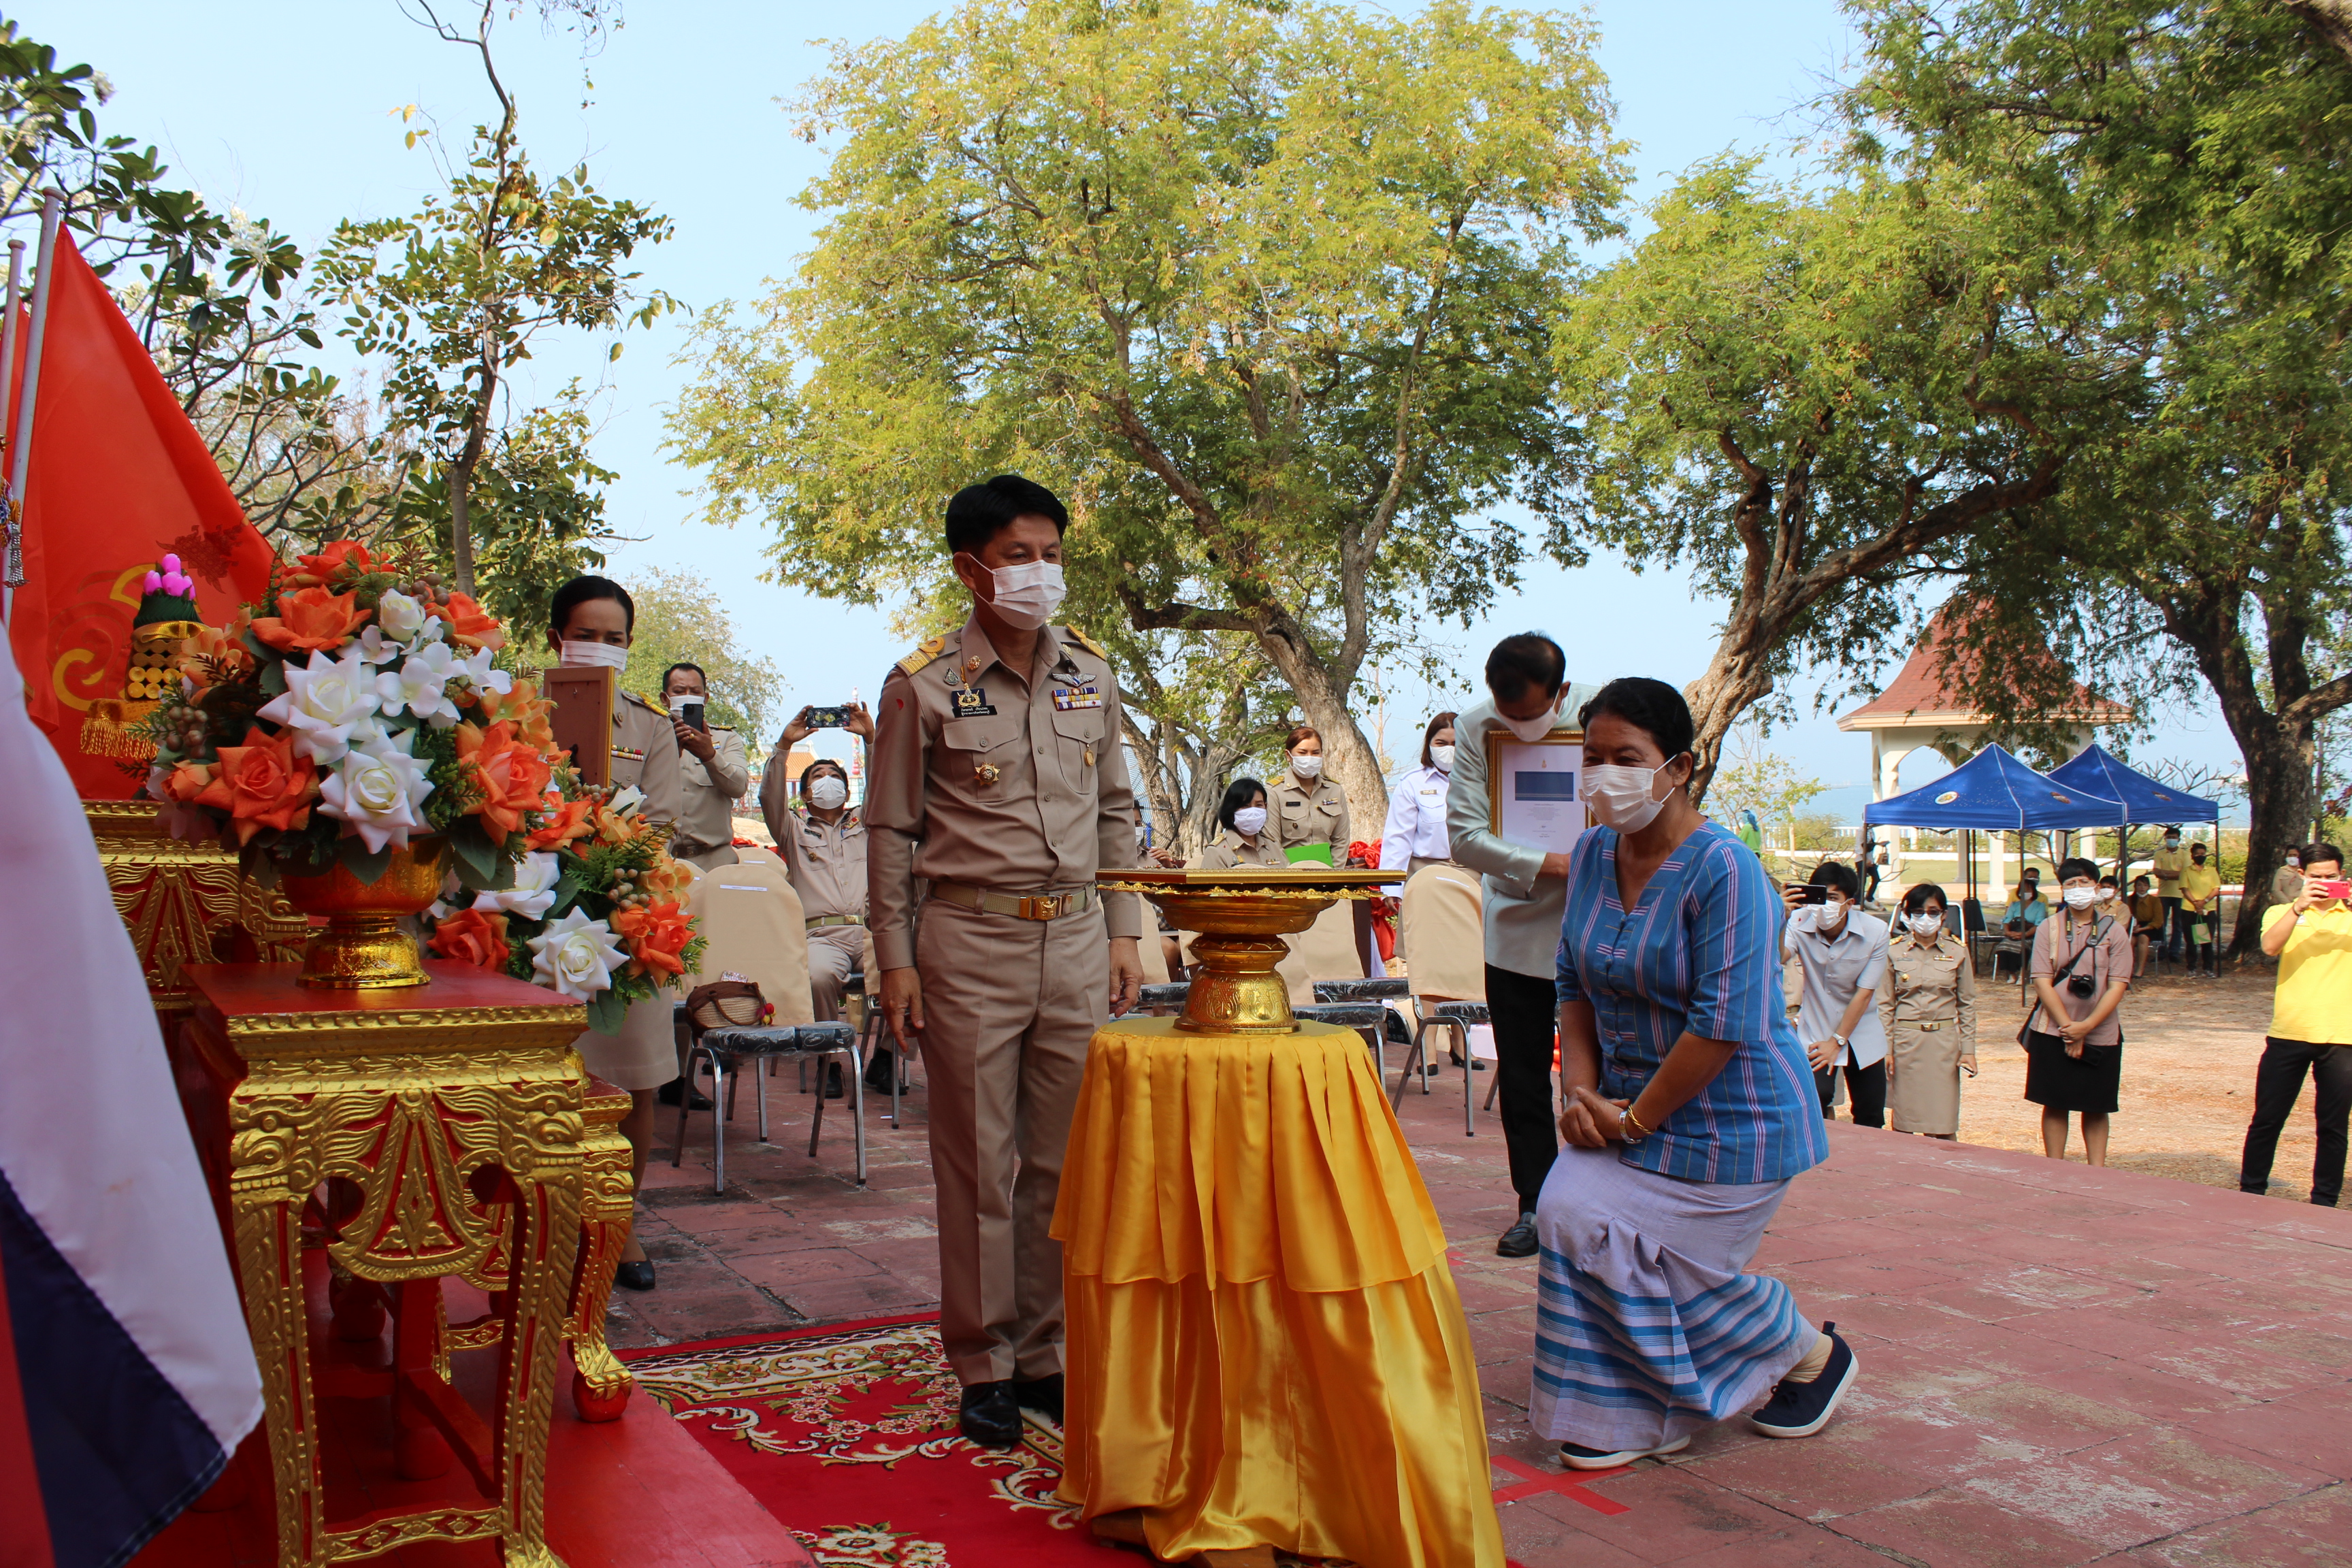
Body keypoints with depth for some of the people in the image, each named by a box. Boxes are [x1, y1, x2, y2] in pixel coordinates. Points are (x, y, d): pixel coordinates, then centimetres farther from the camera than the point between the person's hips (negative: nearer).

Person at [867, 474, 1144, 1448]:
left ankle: (1044, 1355, 22)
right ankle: (983, 1366, 17)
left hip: (1076, 939, 4)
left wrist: (1124, 931, 10)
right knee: (979, 1165, 3)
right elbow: (890, 830, 0)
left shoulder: (1091, 674, 8)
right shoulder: (925, 685, -4)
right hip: (971, 940, -3)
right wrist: (896, 959, -4)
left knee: (1064, 1159, 8)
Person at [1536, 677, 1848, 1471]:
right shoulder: (1591, 854, 1)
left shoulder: (1723, 870, -21)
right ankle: (1622, 1418, 11)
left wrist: (1633, 1119, -19)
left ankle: (1813, 1353, 28)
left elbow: (1725, 1024, -25)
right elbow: (1576, 986, 8)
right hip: (1631, 1106, 7)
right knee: (1571, 1216, -9)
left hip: (1729, 1120, -6)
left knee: (1666, 1264, -2)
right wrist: (1583, 1091, -6)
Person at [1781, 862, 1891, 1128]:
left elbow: (1864, 993, -12)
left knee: (1871, 1122, 6)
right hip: (1814, 1032, -1)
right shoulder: (1801, 923, -17)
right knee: (1816, 1098, -21)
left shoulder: (1875, 931, -15)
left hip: (1861, 1034, 1)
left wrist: (1836, 1041, -12)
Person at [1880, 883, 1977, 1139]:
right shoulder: (1894, 950, 1)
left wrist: (1968, 1049, 2)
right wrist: (1886, 1049, -3)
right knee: (1903, 1120, 4)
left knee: (1943, 1124, 0)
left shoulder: (1958, 951, 3)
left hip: (1944, 1042, 0)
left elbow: (1967, 1004, 8)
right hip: (1905, 1041, 0)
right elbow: (1885, 1004, 3)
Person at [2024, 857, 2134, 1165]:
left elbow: (2117, 986, -5)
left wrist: (2086, 1026, -15)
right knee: (2055, 1105, 5)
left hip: (2101, 1035, 0)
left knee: (2096, 1108, 7)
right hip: (2052, 1033, 0)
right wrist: (2068, 1028, -13)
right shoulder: (2049, 929, 0)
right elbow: (2042, 981, -5)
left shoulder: (2114, 931, 0)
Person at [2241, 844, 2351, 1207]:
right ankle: (2250, 1192, 16)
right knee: (2266, 1120, 4)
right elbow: (2270, 946, -14)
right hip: (2289, 1032, 0)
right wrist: (2299, 906, -24)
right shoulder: (2282, 914, 7)